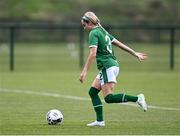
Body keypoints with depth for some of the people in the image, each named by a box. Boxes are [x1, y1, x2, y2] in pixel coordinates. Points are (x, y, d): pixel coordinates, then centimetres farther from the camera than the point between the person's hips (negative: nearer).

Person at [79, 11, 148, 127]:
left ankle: (137, 98, -17)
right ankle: (100, 121, 7)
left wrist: (84, 72, -22)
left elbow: (93, 54, -20)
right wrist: (135, 53, 27)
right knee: (93, 92, 10)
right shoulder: (103, 31, 18)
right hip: (113, 64, 10)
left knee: (109, 98, -13)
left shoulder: (94, 33, -9)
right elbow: (119, 43, 22)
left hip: (108, 67, -10)